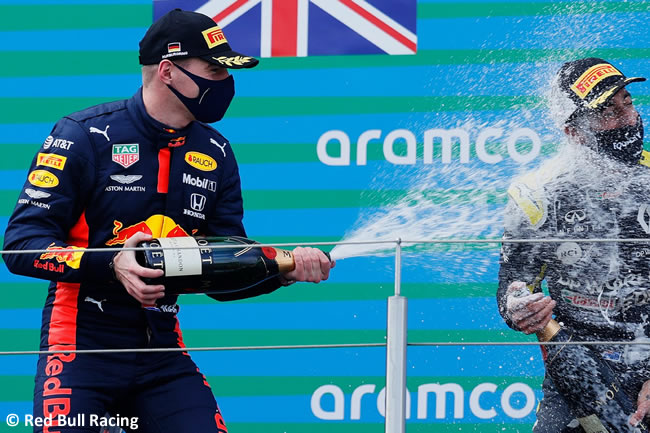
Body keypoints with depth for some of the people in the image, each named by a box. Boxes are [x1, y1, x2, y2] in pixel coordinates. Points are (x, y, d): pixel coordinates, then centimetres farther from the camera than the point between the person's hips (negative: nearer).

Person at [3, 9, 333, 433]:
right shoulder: (85, 136, -8)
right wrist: (110, 265, -26)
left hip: (162, 355, 5)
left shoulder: (215, 155, 9)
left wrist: (285, 269, -8)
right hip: (82, 346, -5)